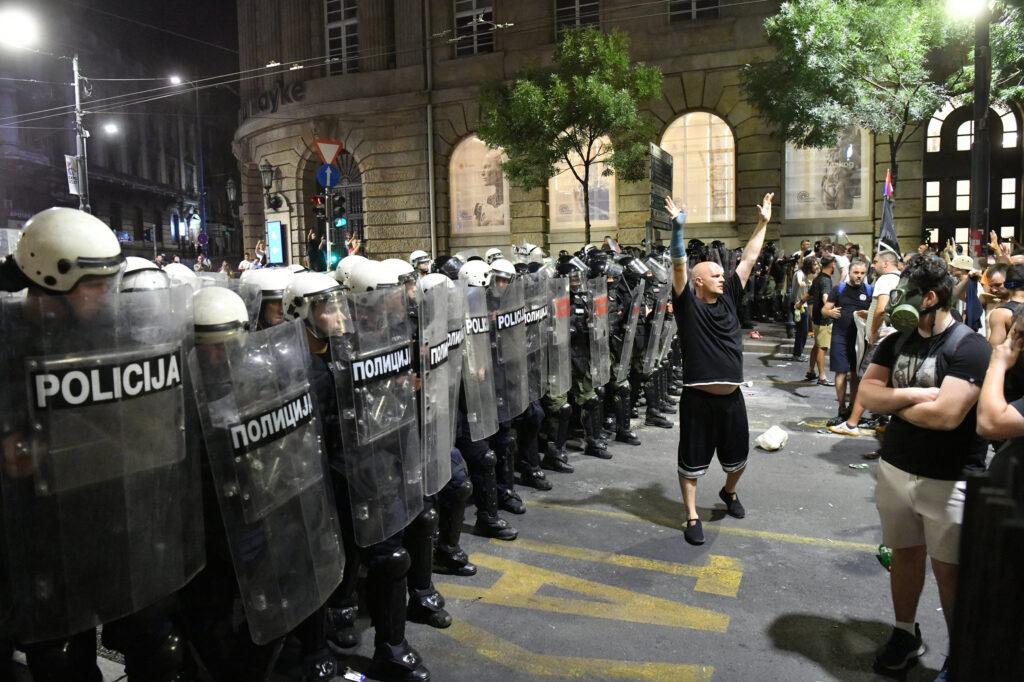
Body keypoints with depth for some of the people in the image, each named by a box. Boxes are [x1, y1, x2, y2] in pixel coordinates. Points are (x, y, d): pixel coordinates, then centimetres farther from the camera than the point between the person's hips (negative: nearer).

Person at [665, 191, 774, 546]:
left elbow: (749, 258, 11)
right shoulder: (688, 304, -5)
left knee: (737, 456, 19)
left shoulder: (728, 299, 8)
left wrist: (763, 223, 11)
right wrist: (678, 228, -27)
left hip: (731, 397, 6)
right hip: (698, 398, -5)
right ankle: (692, 517, 19)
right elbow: (679, 266, -17)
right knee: (692, 460, 6)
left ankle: (729, 492, 49)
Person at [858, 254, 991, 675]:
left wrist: (893, 400, -9)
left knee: (949, 570, 6)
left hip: (949, 479, -6)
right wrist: (914, 394, -18)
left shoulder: (969, 348, -15)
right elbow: (867, 393, -3)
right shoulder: (896, 342, 6)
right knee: (904, 553, 18)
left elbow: (946, 414, -26)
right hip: (895, 467, 6)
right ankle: (905, 634, 35)